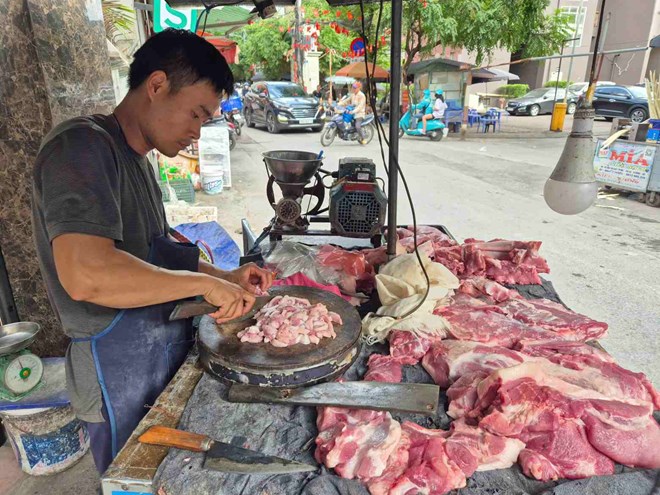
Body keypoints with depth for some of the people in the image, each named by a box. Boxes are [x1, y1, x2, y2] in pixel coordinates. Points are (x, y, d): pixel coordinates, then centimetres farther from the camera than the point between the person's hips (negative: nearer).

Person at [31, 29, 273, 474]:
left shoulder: (137, 161, 11)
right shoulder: (82, 146, -20)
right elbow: (85, 274, -34)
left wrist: (225, 277, 4)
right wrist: (204, 282, -25)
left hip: (167, 352, 9)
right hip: (121, 370, -8)